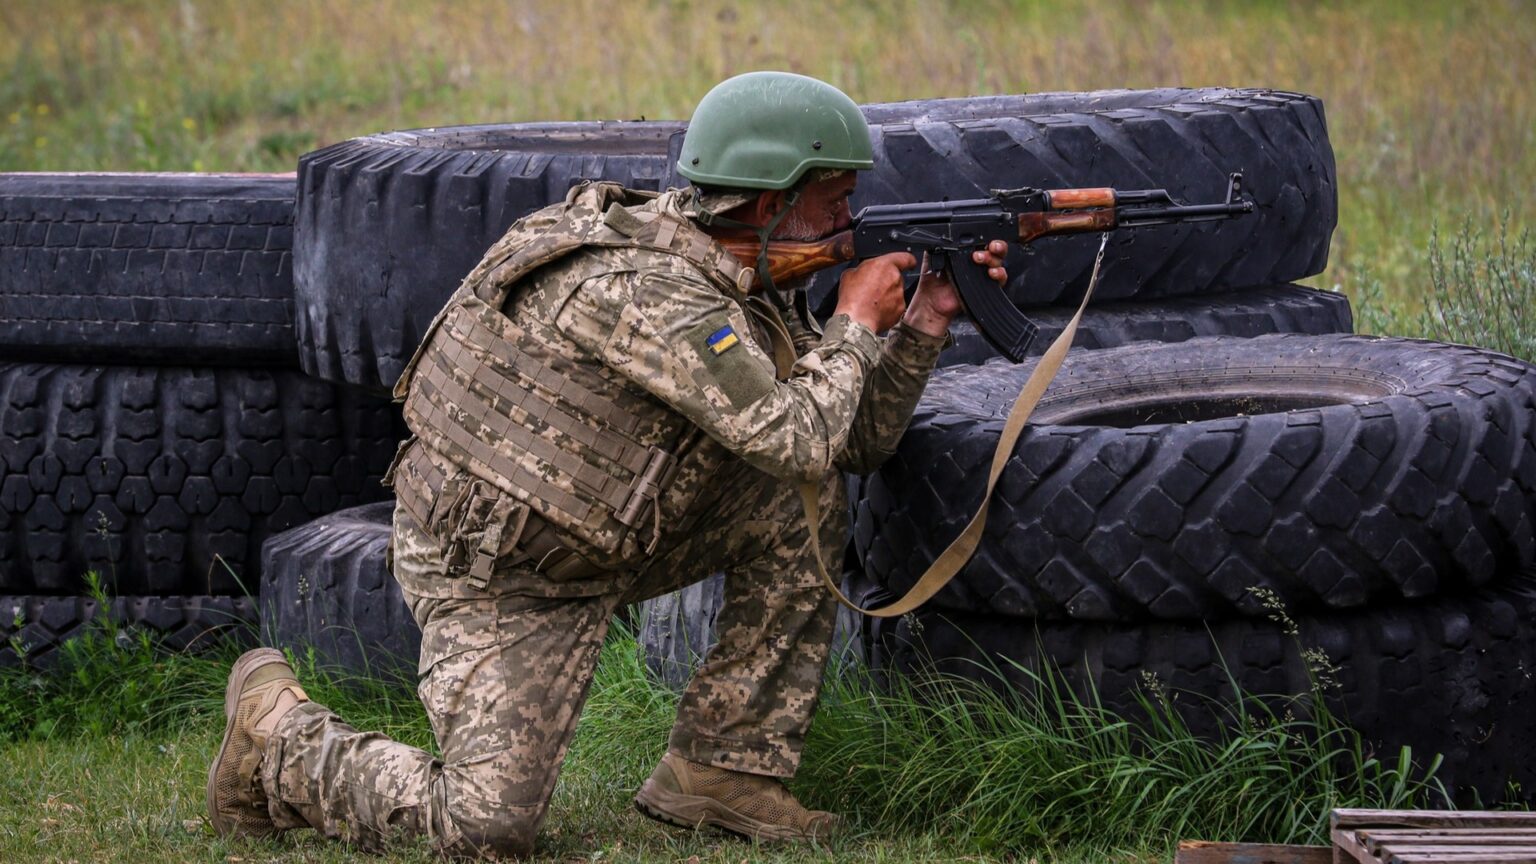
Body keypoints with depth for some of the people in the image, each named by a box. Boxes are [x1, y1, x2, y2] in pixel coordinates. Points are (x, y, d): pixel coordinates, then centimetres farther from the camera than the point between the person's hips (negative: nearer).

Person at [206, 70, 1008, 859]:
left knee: (806, 507, -3)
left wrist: (926, 322, -2)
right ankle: (279, 732, 9)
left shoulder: (742, 284, 3)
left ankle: (723, 769, 3)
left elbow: (858, 439, 10)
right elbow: (798, 440, -32)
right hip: (494, 578, -9)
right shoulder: (649, 288, -28)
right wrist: (855, 325, -15)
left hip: (602, 544, 9)